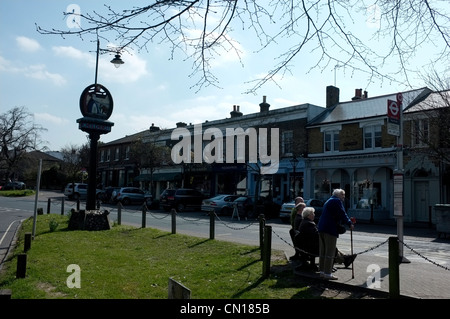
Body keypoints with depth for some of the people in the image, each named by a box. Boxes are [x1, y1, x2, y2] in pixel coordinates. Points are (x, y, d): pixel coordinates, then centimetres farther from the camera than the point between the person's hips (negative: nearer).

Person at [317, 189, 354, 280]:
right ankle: (327, 273, -4)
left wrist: (347, 221, 22)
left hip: (321, 228, 10)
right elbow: (342, 214, -13)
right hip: (330, 229, -10)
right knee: (330, 252, -6)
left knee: (323, 251, 13)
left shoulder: (328, 201, 25)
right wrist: (349, 223, -5)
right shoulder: (337, 201, -6)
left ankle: (322, 271, 18)